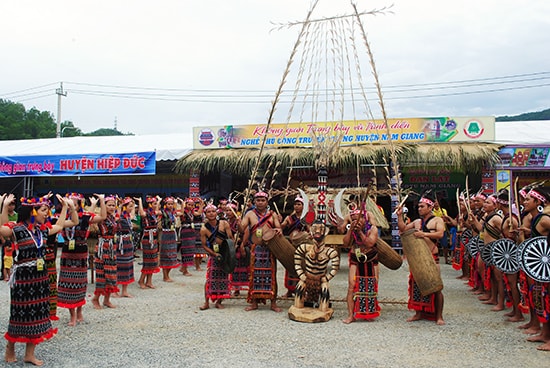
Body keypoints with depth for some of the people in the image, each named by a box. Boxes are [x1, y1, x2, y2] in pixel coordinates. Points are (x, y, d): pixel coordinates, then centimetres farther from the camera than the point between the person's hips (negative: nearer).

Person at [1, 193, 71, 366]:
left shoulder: (42, 229, 6)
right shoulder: (17, 228, -14)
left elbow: (59, 226, 25)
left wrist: (65, 206, 24)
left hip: (40, 277, 7)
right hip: (22, 277, -6)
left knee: (37, 313, 9)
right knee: (21, 314, 4)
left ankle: (29, 354, 19)